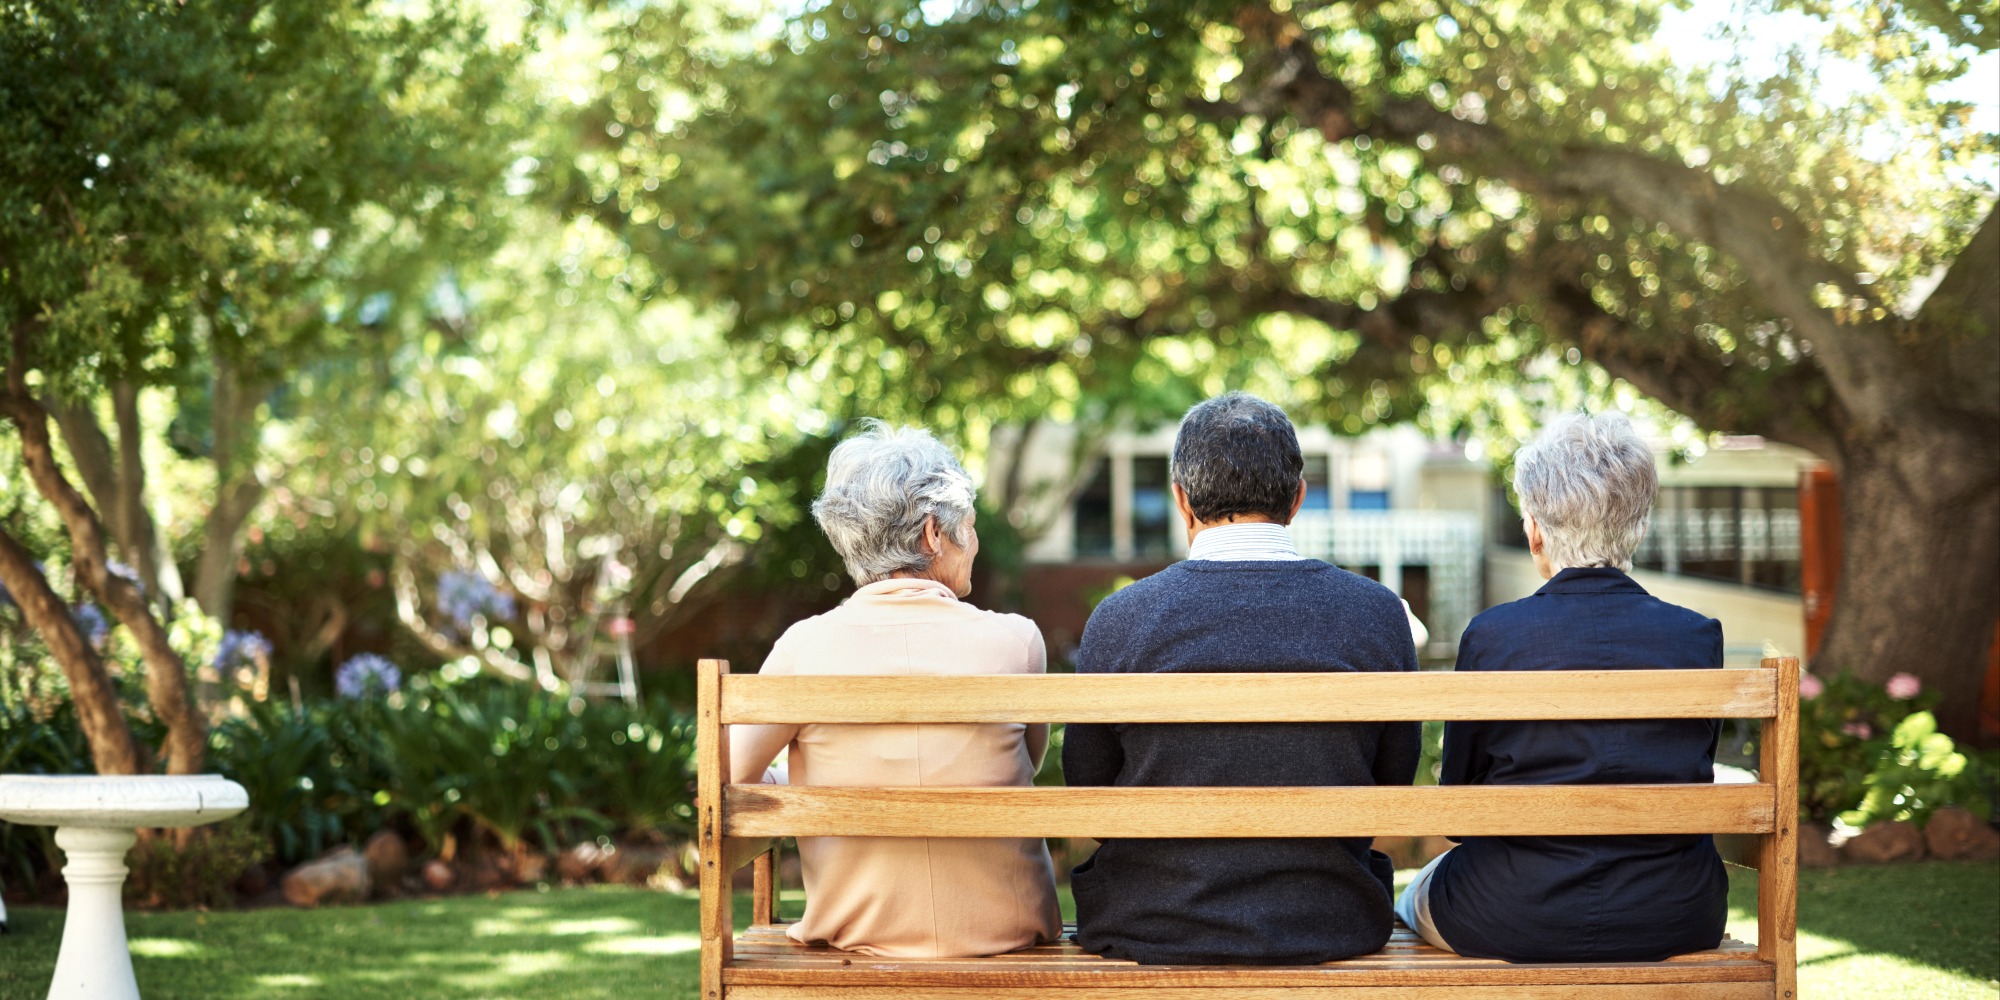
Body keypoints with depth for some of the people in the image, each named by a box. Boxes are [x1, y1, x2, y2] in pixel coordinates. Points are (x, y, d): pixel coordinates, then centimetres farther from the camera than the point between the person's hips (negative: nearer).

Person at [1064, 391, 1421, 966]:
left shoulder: (1118, 621, -11)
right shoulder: (1377, 613, -7)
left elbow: (1089, 794, 0)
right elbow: (1393, 786, 4)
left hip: (1153, 931, -1)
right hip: (1330, 929, 1)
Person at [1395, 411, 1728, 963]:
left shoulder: (1492, 635, -13)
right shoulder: (1698, 636, -6)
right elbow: (1691, 780, 6)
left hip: (1516, 921, -3)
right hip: (1674, 922, 3)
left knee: (1412, 902, 32)